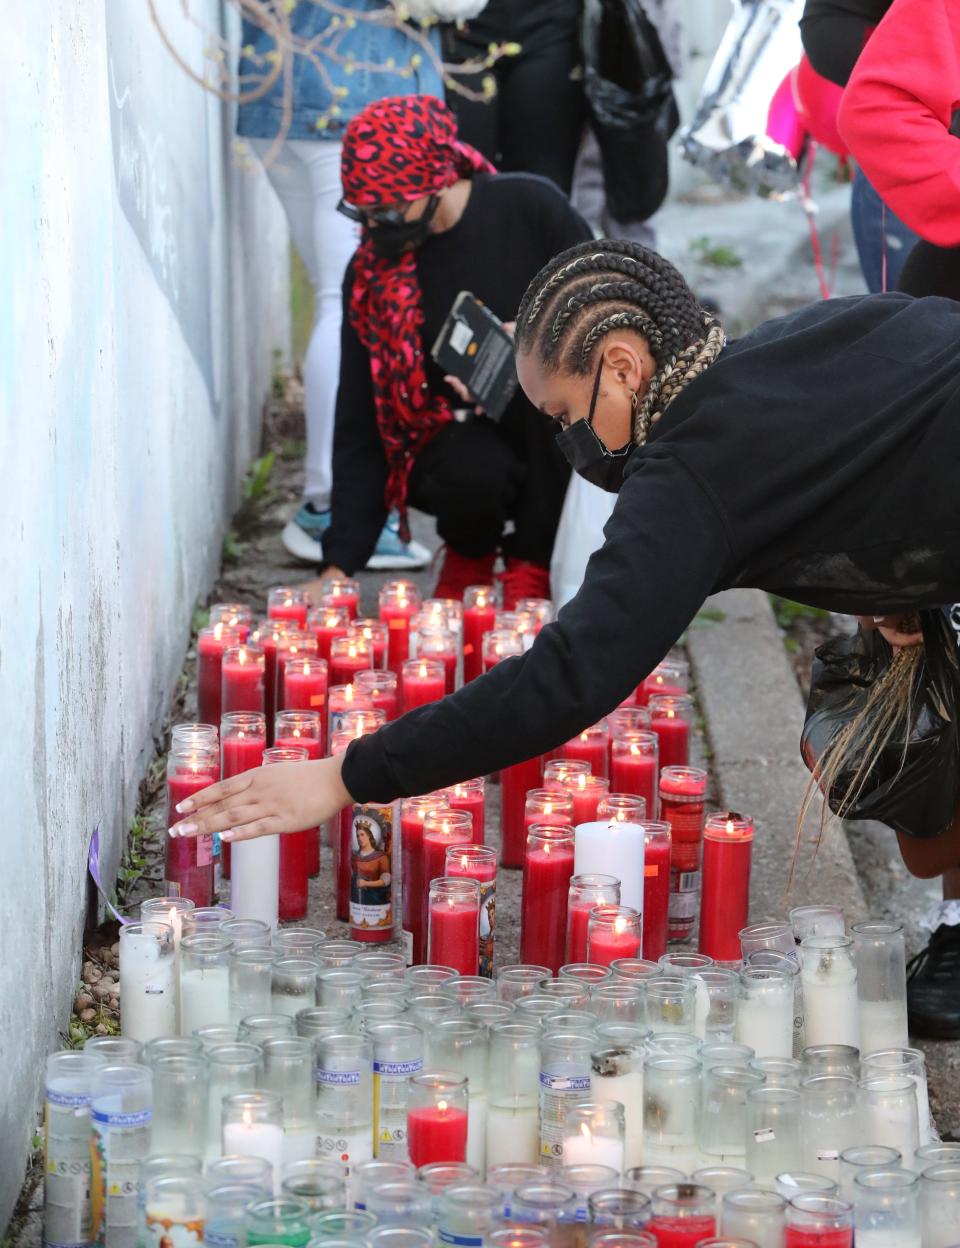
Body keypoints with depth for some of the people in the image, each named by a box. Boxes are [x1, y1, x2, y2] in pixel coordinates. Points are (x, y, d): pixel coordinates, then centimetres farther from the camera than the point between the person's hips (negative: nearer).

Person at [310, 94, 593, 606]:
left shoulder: (529, 208, -12)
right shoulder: (369, 274, -7)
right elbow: (358, 427, -7)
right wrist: (339, 564, -14)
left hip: (559, 443, 0)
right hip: (455, 435, 0)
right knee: (475, 475, -34)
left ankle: (529, 561, -13)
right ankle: (469, 550, 5)